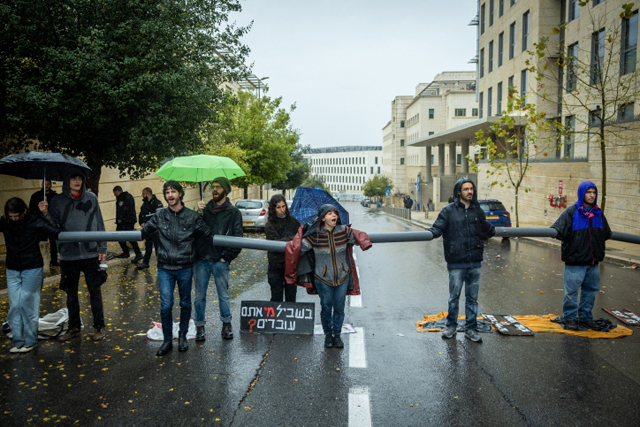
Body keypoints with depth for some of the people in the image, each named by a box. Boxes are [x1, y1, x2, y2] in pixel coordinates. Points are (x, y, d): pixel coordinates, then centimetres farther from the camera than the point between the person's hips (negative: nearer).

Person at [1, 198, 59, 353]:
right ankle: (18, 341, 14)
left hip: (32, 269, -4)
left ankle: (30, 341, 12)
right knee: (14, 306, 4)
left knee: (27, 305, -1)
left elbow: (57, 233, -16)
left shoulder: (35, 222, -13)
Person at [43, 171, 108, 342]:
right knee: (71, 293, 12)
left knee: (95, 291, 5)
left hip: (91, 253, -1)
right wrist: (46, 214, -20)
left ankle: (100, 326, 17)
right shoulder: (58, 201, 1)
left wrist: (102, 248, 1)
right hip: (68, 255, 1)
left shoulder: (91, 198, 2)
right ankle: (74, 327, 27)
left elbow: (99, 224, 4)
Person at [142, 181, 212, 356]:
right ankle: (167, 340, 14)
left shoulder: (192, 216, -1)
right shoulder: (159, 215, 3)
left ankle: (182, 336, 30)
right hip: (165, 268, 0)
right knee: (165, 306, -3)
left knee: (185, 304, 12)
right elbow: (144, 232, 11)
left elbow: (208, 233, 3)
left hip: (185, 268, 0)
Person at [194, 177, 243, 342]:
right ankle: (199, 327, 20)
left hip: (220, 261, -2)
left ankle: (226, 324, 23)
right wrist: (198, 214, -11)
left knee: (223, 295, 8)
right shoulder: (205, 208, 10)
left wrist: (226, 257, -6)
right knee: (200, 296, 8)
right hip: (201, 260, 2)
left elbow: (237, 238, -2)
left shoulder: (233, 212, 2)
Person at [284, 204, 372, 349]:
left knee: (339, 308, 10)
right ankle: (327, 334, 30)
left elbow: (359, 238, 11)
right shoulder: (314, 236, -15)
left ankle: (337, 334, 29)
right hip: (323, 279, -2)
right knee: (326, 308, 9)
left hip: (342, 277, 2)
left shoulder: (344, 231, -9)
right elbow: (296, 250, -6)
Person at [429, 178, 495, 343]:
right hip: (456, 263, -3)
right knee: (454, 296, 5)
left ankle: (471, 329, 21)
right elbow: (438, 227, -8)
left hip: (475, 263, 4)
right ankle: (451, 326, 23)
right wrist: (429, 233, -26)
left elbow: (487, 229, 26)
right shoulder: (449, 210, -2)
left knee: (472, 297, 10)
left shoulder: (477, 211, 11)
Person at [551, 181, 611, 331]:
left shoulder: (598, 213, 10)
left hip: (593, 262, 6)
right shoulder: (571, 212, -9)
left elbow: (606, 233, 25)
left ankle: (586, 317, 29)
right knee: (572, 291, 0)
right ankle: (570, 319, 14)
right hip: (575, 261, -6)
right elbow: (559, 229, -20)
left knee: (591, 290, 15)